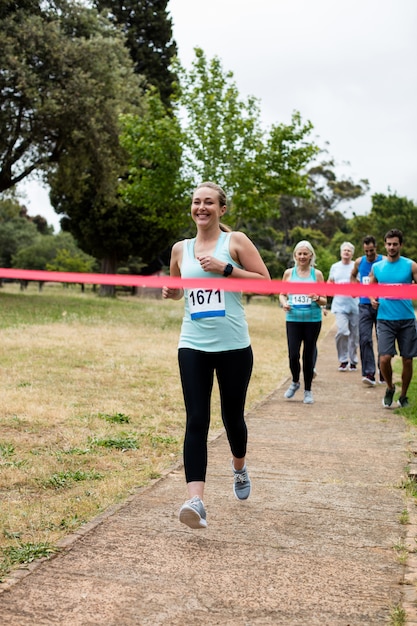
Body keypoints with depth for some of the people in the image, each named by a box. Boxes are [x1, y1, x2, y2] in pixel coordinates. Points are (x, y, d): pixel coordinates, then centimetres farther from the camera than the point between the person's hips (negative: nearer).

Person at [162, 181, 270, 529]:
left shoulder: (235, 241, 1)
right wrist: (170, 291, 2)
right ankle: (196, 500, -17)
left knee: (232, 416, 11)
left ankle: (239, 468, 43)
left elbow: (265, 281, -4)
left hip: (234, 346, -2)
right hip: (193, 346, 2)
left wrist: (226, 268, -14)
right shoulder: (181, 249, 11)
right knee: (196, 421, -10)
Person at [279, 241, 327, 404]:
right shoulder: (289, 273, 6)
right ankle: (295, 382, 21)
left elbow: (324, 301, 5)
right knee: (293, 354, -8)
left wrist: (317, 298, -17)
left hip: (313, 320, 0)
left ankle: (308, 390, 19)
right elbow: (282, 294, 16)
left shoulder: (317, 274, 4)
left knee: (309, 355, 4)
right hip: (293, 319, 0)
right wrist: (284, 303, -6)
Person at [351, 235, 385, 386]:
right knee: (365, 339, -10)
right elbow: (353, 276, 25)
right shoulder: (359, 262, 7)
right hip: (365, 305, 2)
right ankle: (369, 374, -13)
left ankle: (383, 373, 18)